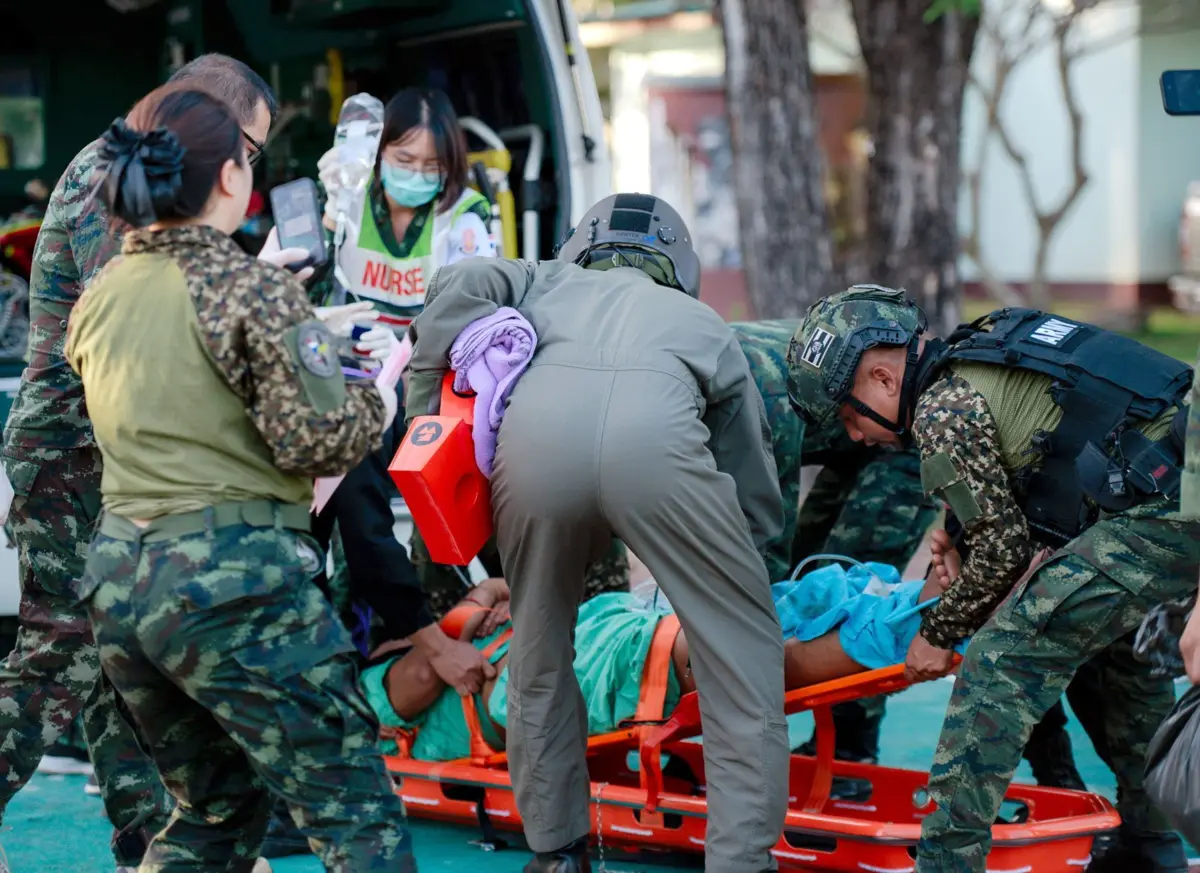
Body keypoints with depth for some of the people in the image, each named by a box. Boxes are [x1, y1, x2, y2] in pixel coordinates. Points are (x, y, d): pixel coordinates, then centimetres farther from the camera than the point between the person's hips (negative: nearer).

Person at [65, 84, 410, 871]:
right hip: (231, 581, -7)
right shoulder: (255, 290, -10)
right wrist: (379, 402, 5)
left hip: (118, 580, 8)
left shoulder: (99, 300, 11)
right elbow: (315, 443, -14)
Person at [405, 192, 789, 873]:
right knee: (745, 658, 14)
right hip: (655, 437, -1)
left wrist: (424, 421, 22)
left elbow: (459, 290, 15)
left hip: (534, 434, 2)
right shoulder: (703, 323, 38)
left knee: (540, 651, 24)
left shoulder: (549, 282, 39)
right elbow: (758, 506, 36)